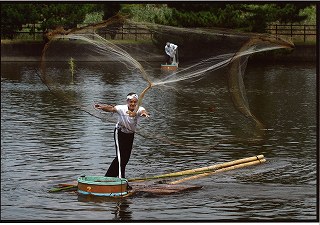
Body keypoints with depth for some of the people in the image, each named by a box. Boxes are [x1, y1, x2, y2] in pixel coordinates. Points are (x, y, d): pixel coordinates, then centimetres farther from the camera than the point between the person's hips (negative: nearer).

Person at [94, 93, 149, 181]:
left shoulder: (139, 109, -21)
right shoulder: (122, 109, -25)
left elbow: (143, 111, -44)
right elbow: (111, 108, -40)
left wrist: (144, 113, -70)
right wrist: (101, 107, -61)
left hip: (130, 135, 5)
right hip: (120, 133, -5)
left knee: (126, 157, 12)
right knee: (120, 157, -14)